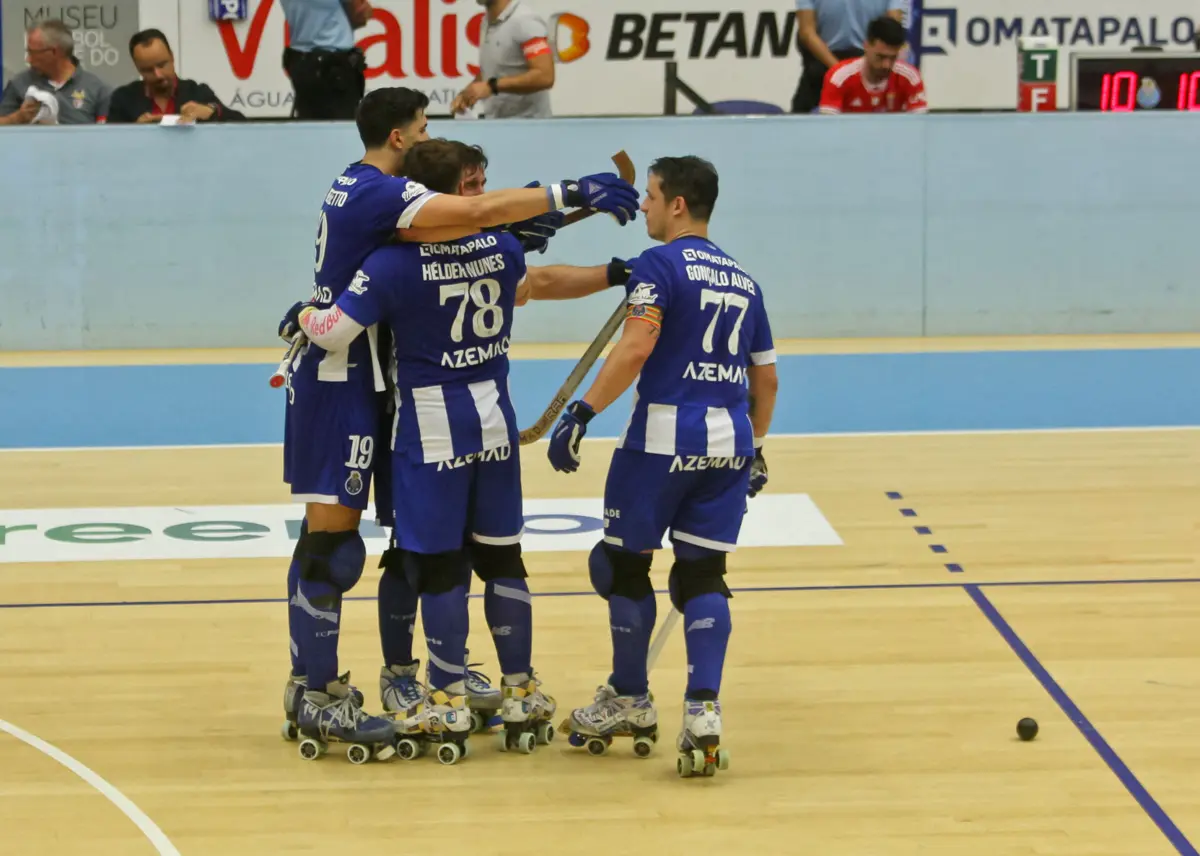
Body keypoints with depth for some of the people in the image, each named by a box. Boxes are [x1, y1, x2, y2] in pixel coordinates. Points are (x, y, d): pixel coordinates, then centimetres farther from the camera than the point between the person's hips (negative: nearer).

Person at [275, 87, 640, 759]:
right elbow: (474, 212, -28)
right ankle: (318, 700, -4)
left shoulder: (355, 188, 14)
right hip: (341, 380, -11)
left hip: (334, 375, 11)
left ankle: (309, 683, 21)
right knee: (333, 541, -7)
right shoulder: (378, 192, -18)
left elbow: (454, 225, 16)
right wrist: (568, 193, -25)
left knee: (324, 538, 14)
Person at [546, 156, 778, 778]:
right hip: (730, 440, 6)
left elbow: (635, 348, -18)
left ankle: (630, 703, 21)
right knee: (702, 572, 8)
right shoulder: (742, 280, 17)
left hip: (665, 432, -6)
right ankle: (703, 712, -6)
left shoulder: (661, 264, -5)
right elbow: (766, 378, 21)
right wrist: (755, 447, 32)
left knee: (625, 561, 10)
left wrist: (582, 413, -19)